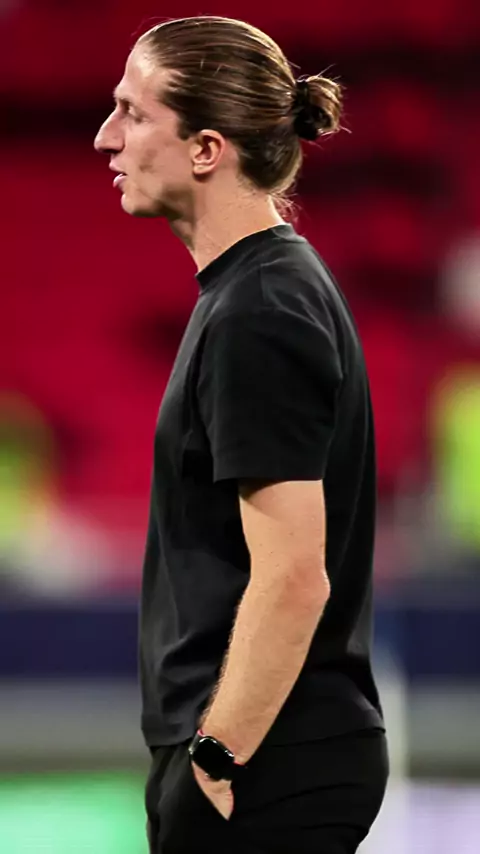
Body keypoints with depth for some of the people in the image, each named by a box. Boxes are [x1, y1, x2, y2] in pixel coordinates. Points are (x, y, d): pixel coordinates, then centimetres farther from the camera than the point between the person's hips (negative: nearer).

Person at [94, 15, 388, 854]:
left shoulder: (257, 317, -18)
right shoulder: (280, 284, 13)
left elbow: (293, 576, -23)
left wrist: (215, 762, -19)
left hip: (264, 773, -10)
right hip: (292, 757, 10)